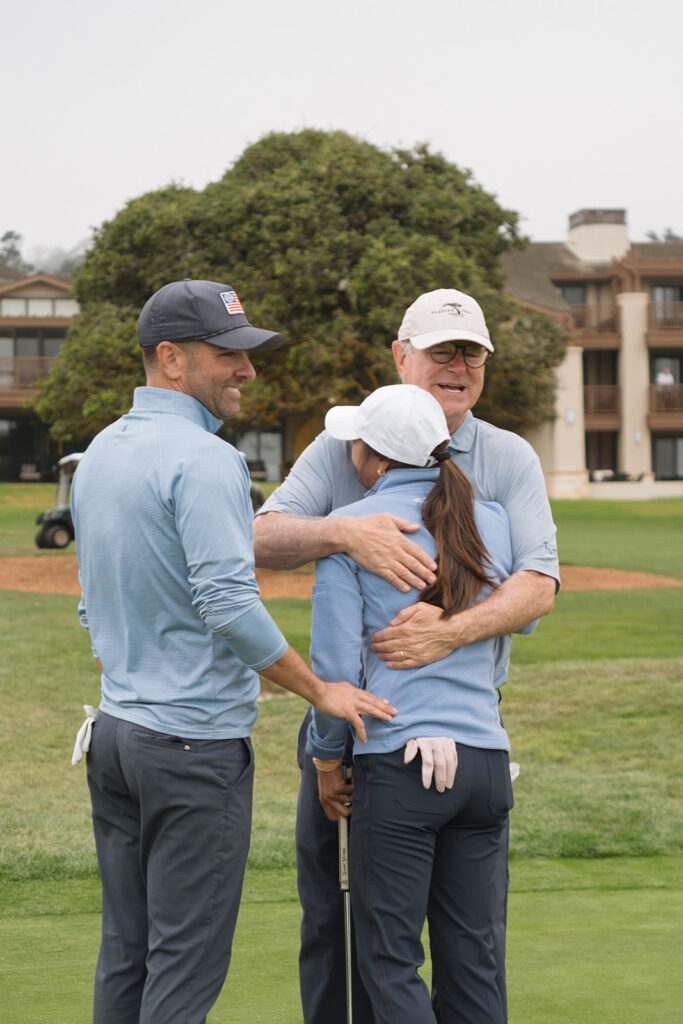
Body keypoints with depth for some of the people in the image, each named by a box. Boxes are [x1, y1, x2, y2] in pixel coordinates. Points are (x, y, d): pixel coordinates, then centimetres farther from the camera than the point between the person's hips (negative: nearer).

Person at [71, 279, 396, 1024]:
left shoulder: (98, 453, 13)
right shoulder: (202, 458, -15)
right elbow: (228, 603, -22)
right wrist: (320, 690, -12)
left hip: (113, 732, 9)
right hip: (196, 741, -9)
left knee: (124, 952, 13)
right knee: (187, 961, -2)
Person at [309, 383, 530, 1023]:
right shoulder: (490, 521, 8)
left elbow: (336, 663, -8)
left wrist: (326, 758, 5)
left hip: (399, 761, -5)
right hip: (486, 758, 5)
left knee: (391, 965, 2)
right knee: (471, 959, 11)